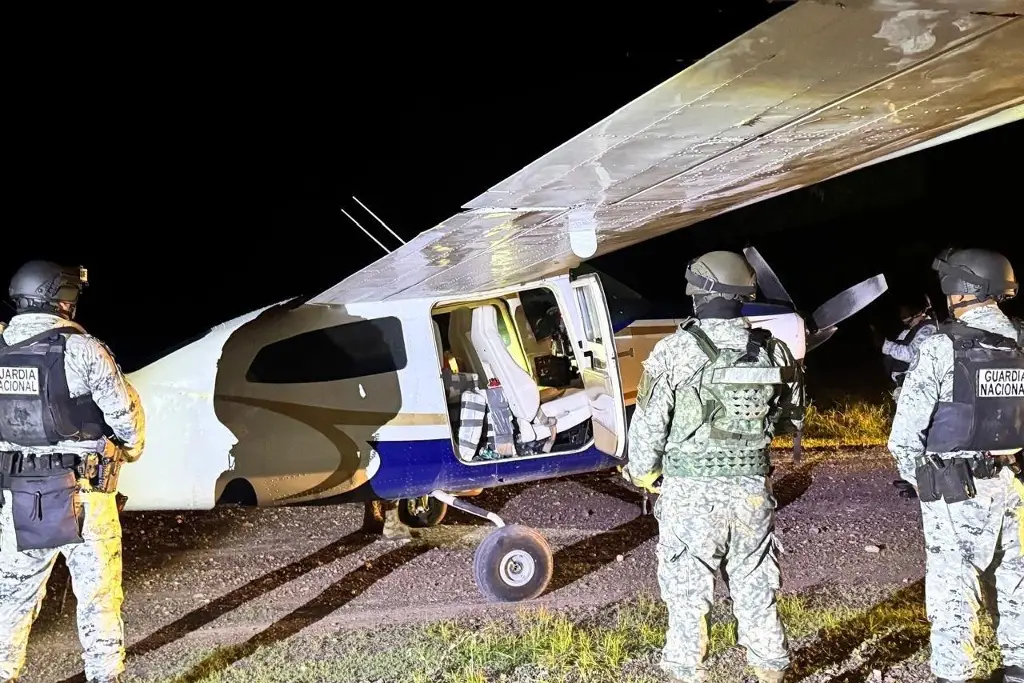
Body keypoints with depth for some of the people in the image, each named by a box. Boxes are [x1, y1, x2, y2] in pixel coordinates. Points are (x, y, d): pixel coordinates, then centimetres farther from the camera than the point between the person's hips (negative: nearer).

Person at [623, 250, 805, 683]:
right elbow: (793, 416, 13)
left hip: (691, 491, -4)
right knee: (756, 587, 17)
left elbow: (648, 424, -8)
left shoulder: (675, 351, -13)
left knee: (687, 591, 8)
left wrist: (642, 474, 8)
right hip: (752, 489, 4)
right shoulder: (772, 351, 1)